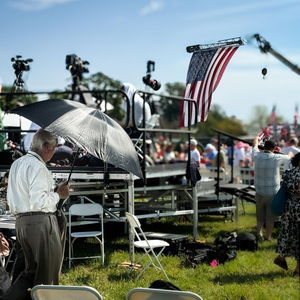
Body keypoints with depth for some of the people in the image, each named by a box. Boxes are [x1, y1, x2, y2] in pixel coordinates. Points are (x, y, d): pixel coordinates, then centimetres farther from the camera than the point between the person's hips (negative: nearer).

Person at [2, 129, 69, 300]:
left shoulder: (16, 164, 16)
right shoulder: (37, 166, -15)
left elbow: (12, 200, 20)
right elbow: (38, 201, -21)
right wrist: (58, 194, -7)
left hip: (21, 222, 9)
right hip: (41, 223, -9)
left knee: (32, 270, 16)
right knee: (47, 273, 2)